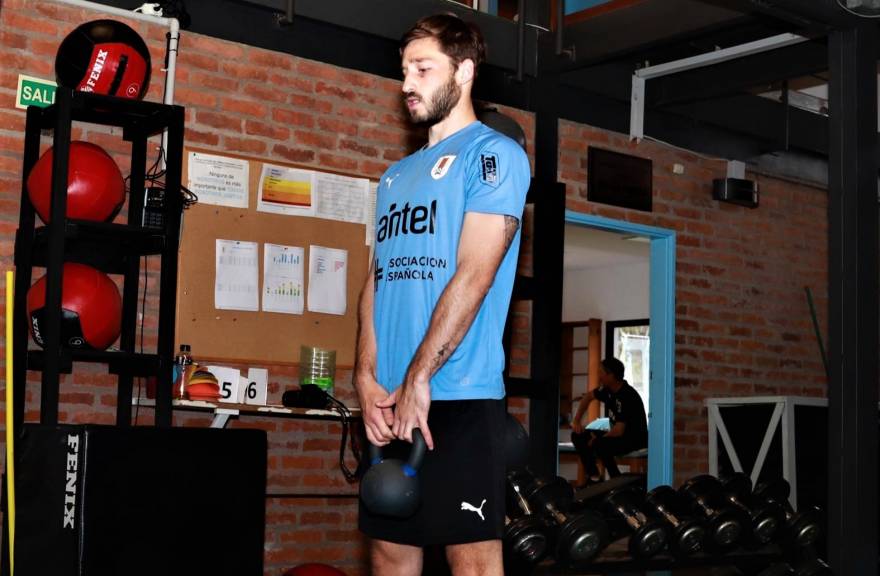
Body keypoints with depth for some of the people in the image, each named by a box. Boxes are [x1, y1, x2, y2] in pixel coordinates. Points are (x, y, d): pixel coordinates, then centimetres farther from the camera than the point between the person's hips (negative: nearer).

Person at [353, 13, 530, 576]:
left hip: (460, 396, -7)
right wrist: (367, 378, 1)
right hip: (390, 402, 7)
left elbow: (474, 275, -12)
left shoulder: (494, 155, -2)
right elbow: (377, 279, 16)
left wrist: (417, 380, -15)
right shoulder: (397, 176, 21)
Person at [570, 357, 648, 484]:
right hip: (617, 435, 9)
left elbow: (619, 431, -31)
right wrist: (576, 420, 9)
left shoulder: (627, 396, -27)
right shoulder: (608, 389, -1)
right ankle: (593, 477, 3)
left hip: (635, 440, -9)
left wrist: (597, 440, -14)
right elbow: (588, 396, 20)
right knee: (578, 436, 2)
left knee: (600, 445, -35)